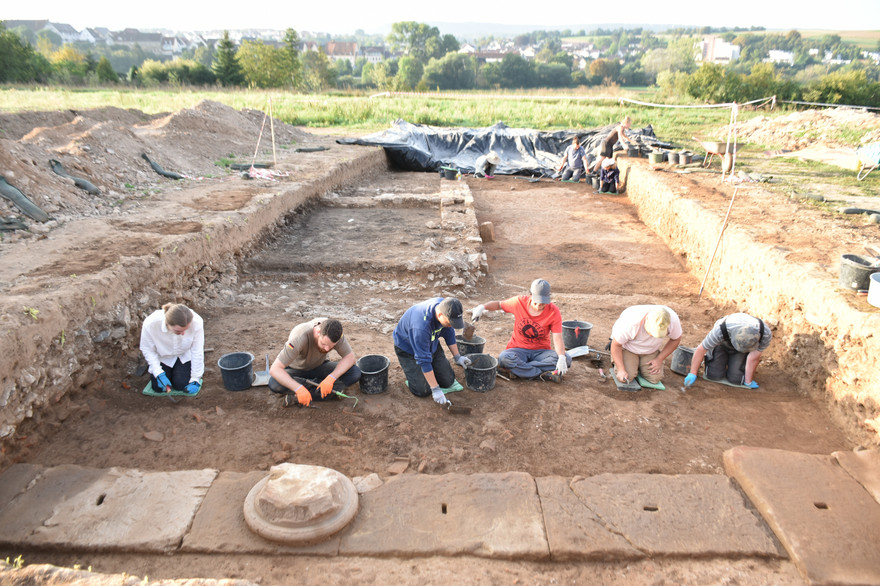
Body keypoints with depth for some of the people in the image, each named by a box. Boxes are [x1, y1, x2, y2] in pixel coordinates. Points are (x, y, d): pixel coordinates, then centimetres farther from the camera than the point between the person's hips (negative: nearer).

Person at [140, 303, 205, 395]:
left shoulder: (196, 322, -38)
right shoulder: (151, 324, -36)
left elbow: (197, 352, -25)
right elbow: (147, 349, -17)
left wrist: (195, 379, -19)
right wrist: (159, 373, -24)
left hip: (184, 356, 0)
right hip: (162, 357, 0)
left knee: (181, 385, -13)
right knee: (159, 388, -5)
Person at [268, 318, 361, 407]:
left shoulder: (334, 332, -26)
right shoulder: (299, 338, -37)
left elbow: (350, 357, -19)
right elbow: (274, 369, -38)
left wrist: (331, 378, -35)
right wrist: (299, 388, -49)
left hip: (319, 366, 3)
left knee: (356, 373, -23)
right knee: (274, 385, -36)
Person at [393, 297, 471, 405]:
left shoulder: (445, 307, -23)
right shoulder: (421, 326, -43)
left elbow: (449, 333, -1)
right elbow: (423, 359, -35)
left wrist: (457, 357, -2)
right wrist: (435, 389, -31)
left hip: (431, 344, 6)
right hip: (408, 349, -6)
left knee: (448, 381, 1)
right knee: (422, 391, -10)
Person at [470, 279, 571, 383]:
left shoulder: (553, 311, -11)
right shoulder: (519, 302, -8)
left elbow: (557, 337, -16)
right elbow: (498, 304, 9)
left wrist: (561, 357, -34)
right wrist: (482, 307, -10)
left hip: (541, 351, 1)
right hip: (519, 349, 0)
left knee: (567, 359, -29)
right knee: (504, 358, -35)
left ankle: (518, 370, -30)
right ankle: (544, 375, -28)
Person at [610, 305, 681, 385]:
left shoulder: (673, 319, -30)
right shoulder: (631, 323, -40)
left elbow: (676, 339, -8)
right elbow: (616, 345, -24)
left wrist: (659, 359, -10)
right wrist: (621, 370, -29)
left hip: (651, 350, 3)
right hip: (627, 347, -3)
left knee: (654, 379, -10)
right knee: (628, 377, -19)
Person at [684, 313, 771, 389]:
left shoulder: (766, 334, -37)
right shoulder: (720, 330, -42)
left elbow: (754, 358, -24)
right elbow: (701, 349, -30)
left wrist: (748, 382, -13)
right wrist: (692, 374, -29)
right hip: (722, 344, -1)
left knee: (735, 379, -11)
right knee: (714, 375, -10)